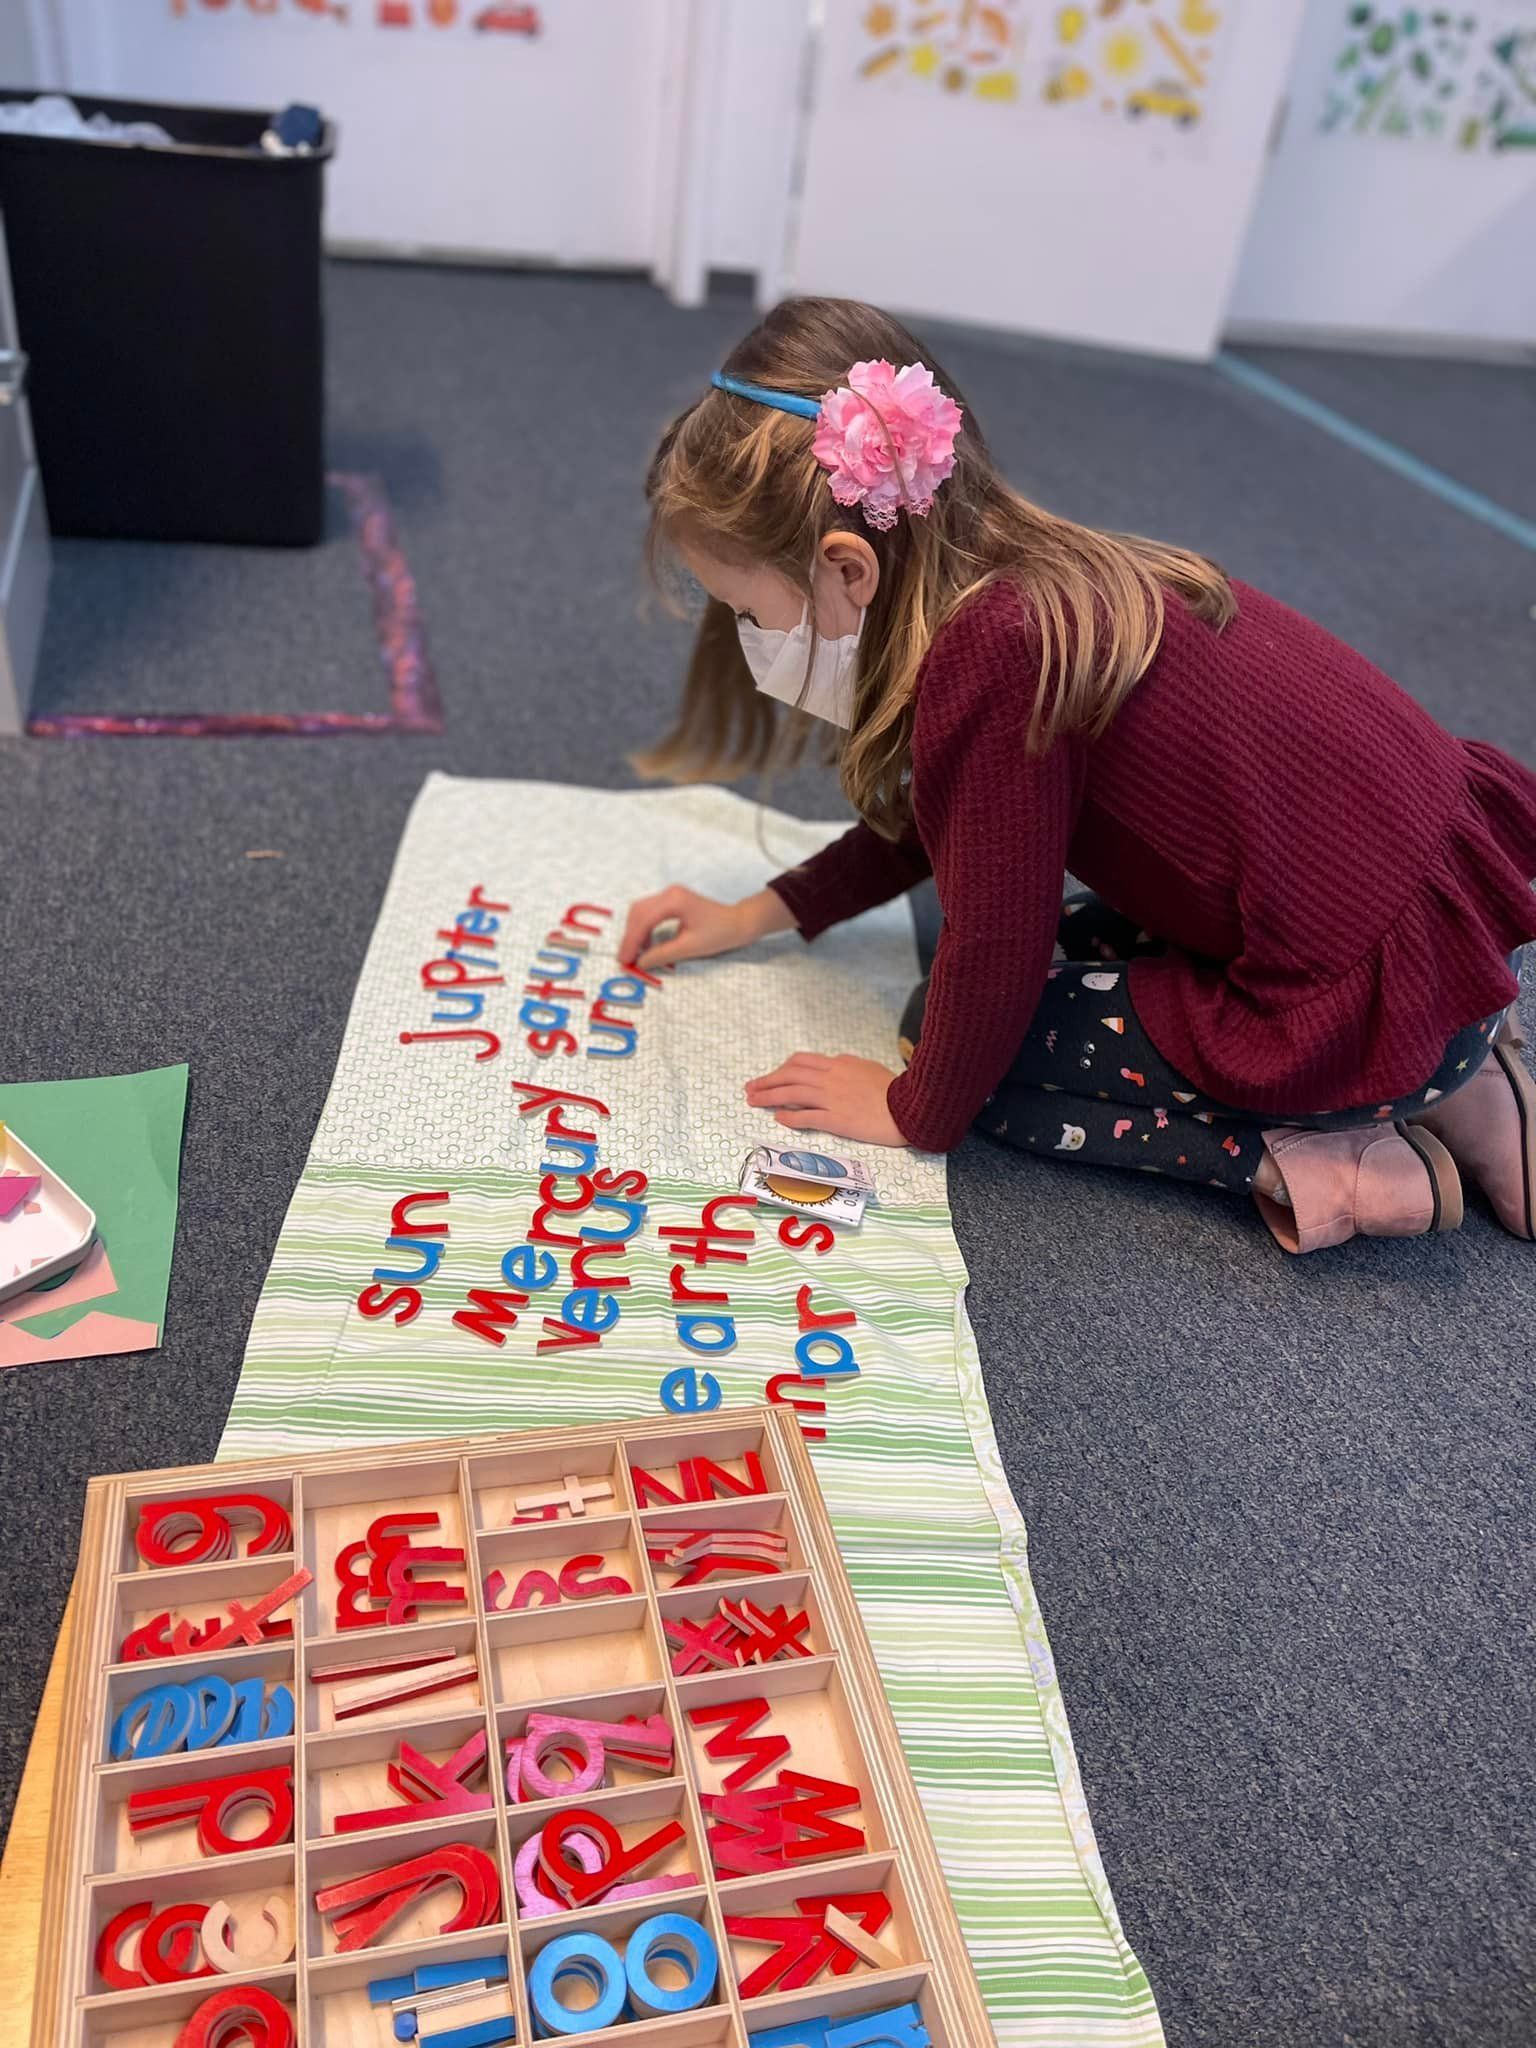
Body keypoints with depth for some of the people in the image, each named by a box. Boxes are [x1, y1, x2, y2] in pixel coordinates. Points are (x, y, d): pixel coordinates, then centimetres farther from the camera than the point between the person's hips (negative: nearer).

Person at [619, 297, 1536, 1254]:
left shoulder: (991, 655, -23)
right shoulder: (1039, 582, 7)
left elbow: (994, 944, -15)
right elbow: (937, 819, 21)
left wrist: (919, 1110, 3)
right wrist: (757, 916, 23)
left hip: (1381, 1010, -9)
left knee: (972, 1038, 2)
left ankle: (1312, 1163, -4)